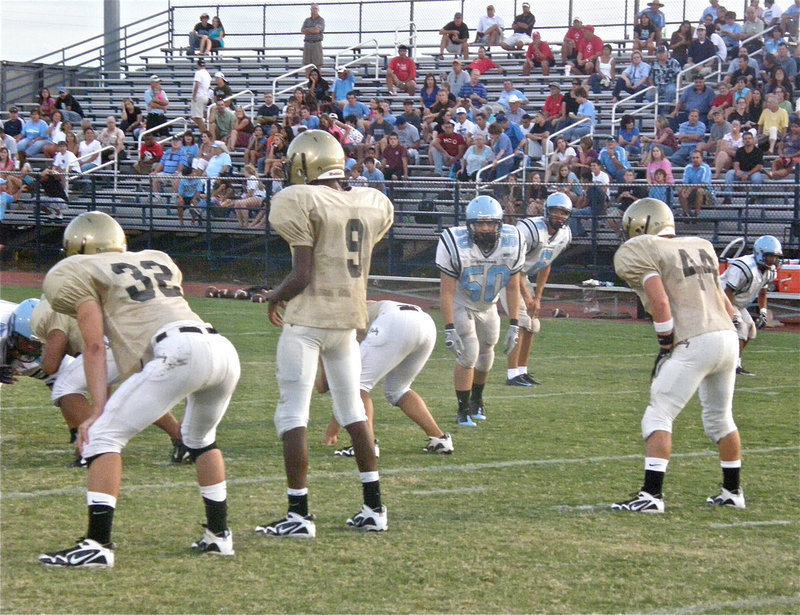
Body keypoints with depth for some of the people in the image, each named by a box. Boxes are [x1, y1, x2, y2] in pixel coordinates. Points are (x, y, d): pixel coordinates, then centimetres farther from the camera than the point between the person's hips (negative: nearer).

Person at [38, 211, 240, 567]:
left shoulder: (84, 272, 13)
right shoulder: (158, 261, 33)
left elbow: (94, 345, 6)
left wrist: (98, 409, 2)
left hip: (180, 351, -7)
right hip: (225, 350, 7)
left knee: (104, 435, -1)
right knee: (200, 438, 32)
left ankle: (98, 545, -10)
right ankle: (218, 535, 33)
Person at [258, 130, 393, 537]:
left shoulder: (303, 203, -13)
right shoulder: (370, 206, 7)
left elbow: (301, 276, -15)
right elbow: (358, 268, 12)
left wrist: (275, 297, 4)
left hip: (307, 318, -6)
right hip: (349, 319, 6)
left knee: (292, 415, -1)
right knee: (353, 411, 18)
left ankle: (299, 515, -4)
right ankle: (374, 509, 18)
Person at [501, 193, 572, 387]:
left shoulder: (564, 235, -2)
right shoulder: (530, 230, -28)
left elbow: (545, 266, 8)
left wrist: (538, 298, 5)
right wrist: (527, 296, -20)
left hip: (523, 276, 8)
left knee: (532, 326, 7)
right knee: (521, 322, -17)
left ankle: (522, 371, 17)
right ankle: (513, 375, -17)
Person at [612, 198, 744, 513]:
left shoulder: (640, 254, -1)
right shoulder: (700, 247, 21)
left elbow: (660, 302, -12)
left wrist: (666, 345, -5)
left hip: (693, 344, -7)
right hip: (728, 337, 7)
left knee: (658, 417, -2)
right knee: (720, 418, 22)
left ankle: (651, 494, -10)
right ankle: (732, 491, 31)